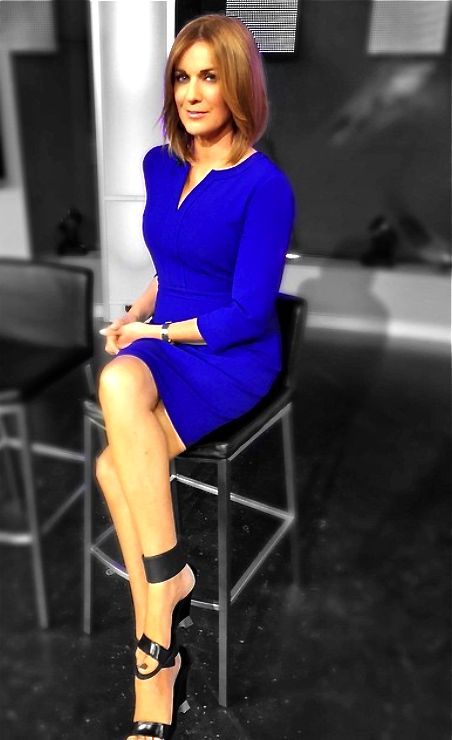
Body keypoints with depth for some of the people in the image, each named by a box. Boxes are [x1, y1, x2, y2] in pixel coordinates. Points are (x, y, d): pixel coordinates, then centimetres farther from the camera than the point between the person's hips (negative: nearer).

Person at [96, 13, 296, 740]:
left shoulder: (265, 185, -11)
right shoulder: (160, 164, 10)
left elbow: (248, 313, -14)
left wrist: (155, 332, -10)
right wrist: (133, 317, 3)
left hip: (233, 360, -6)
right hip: (163, 346, 6)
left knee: (114, 464, -30)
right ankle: (160, 658, -16)